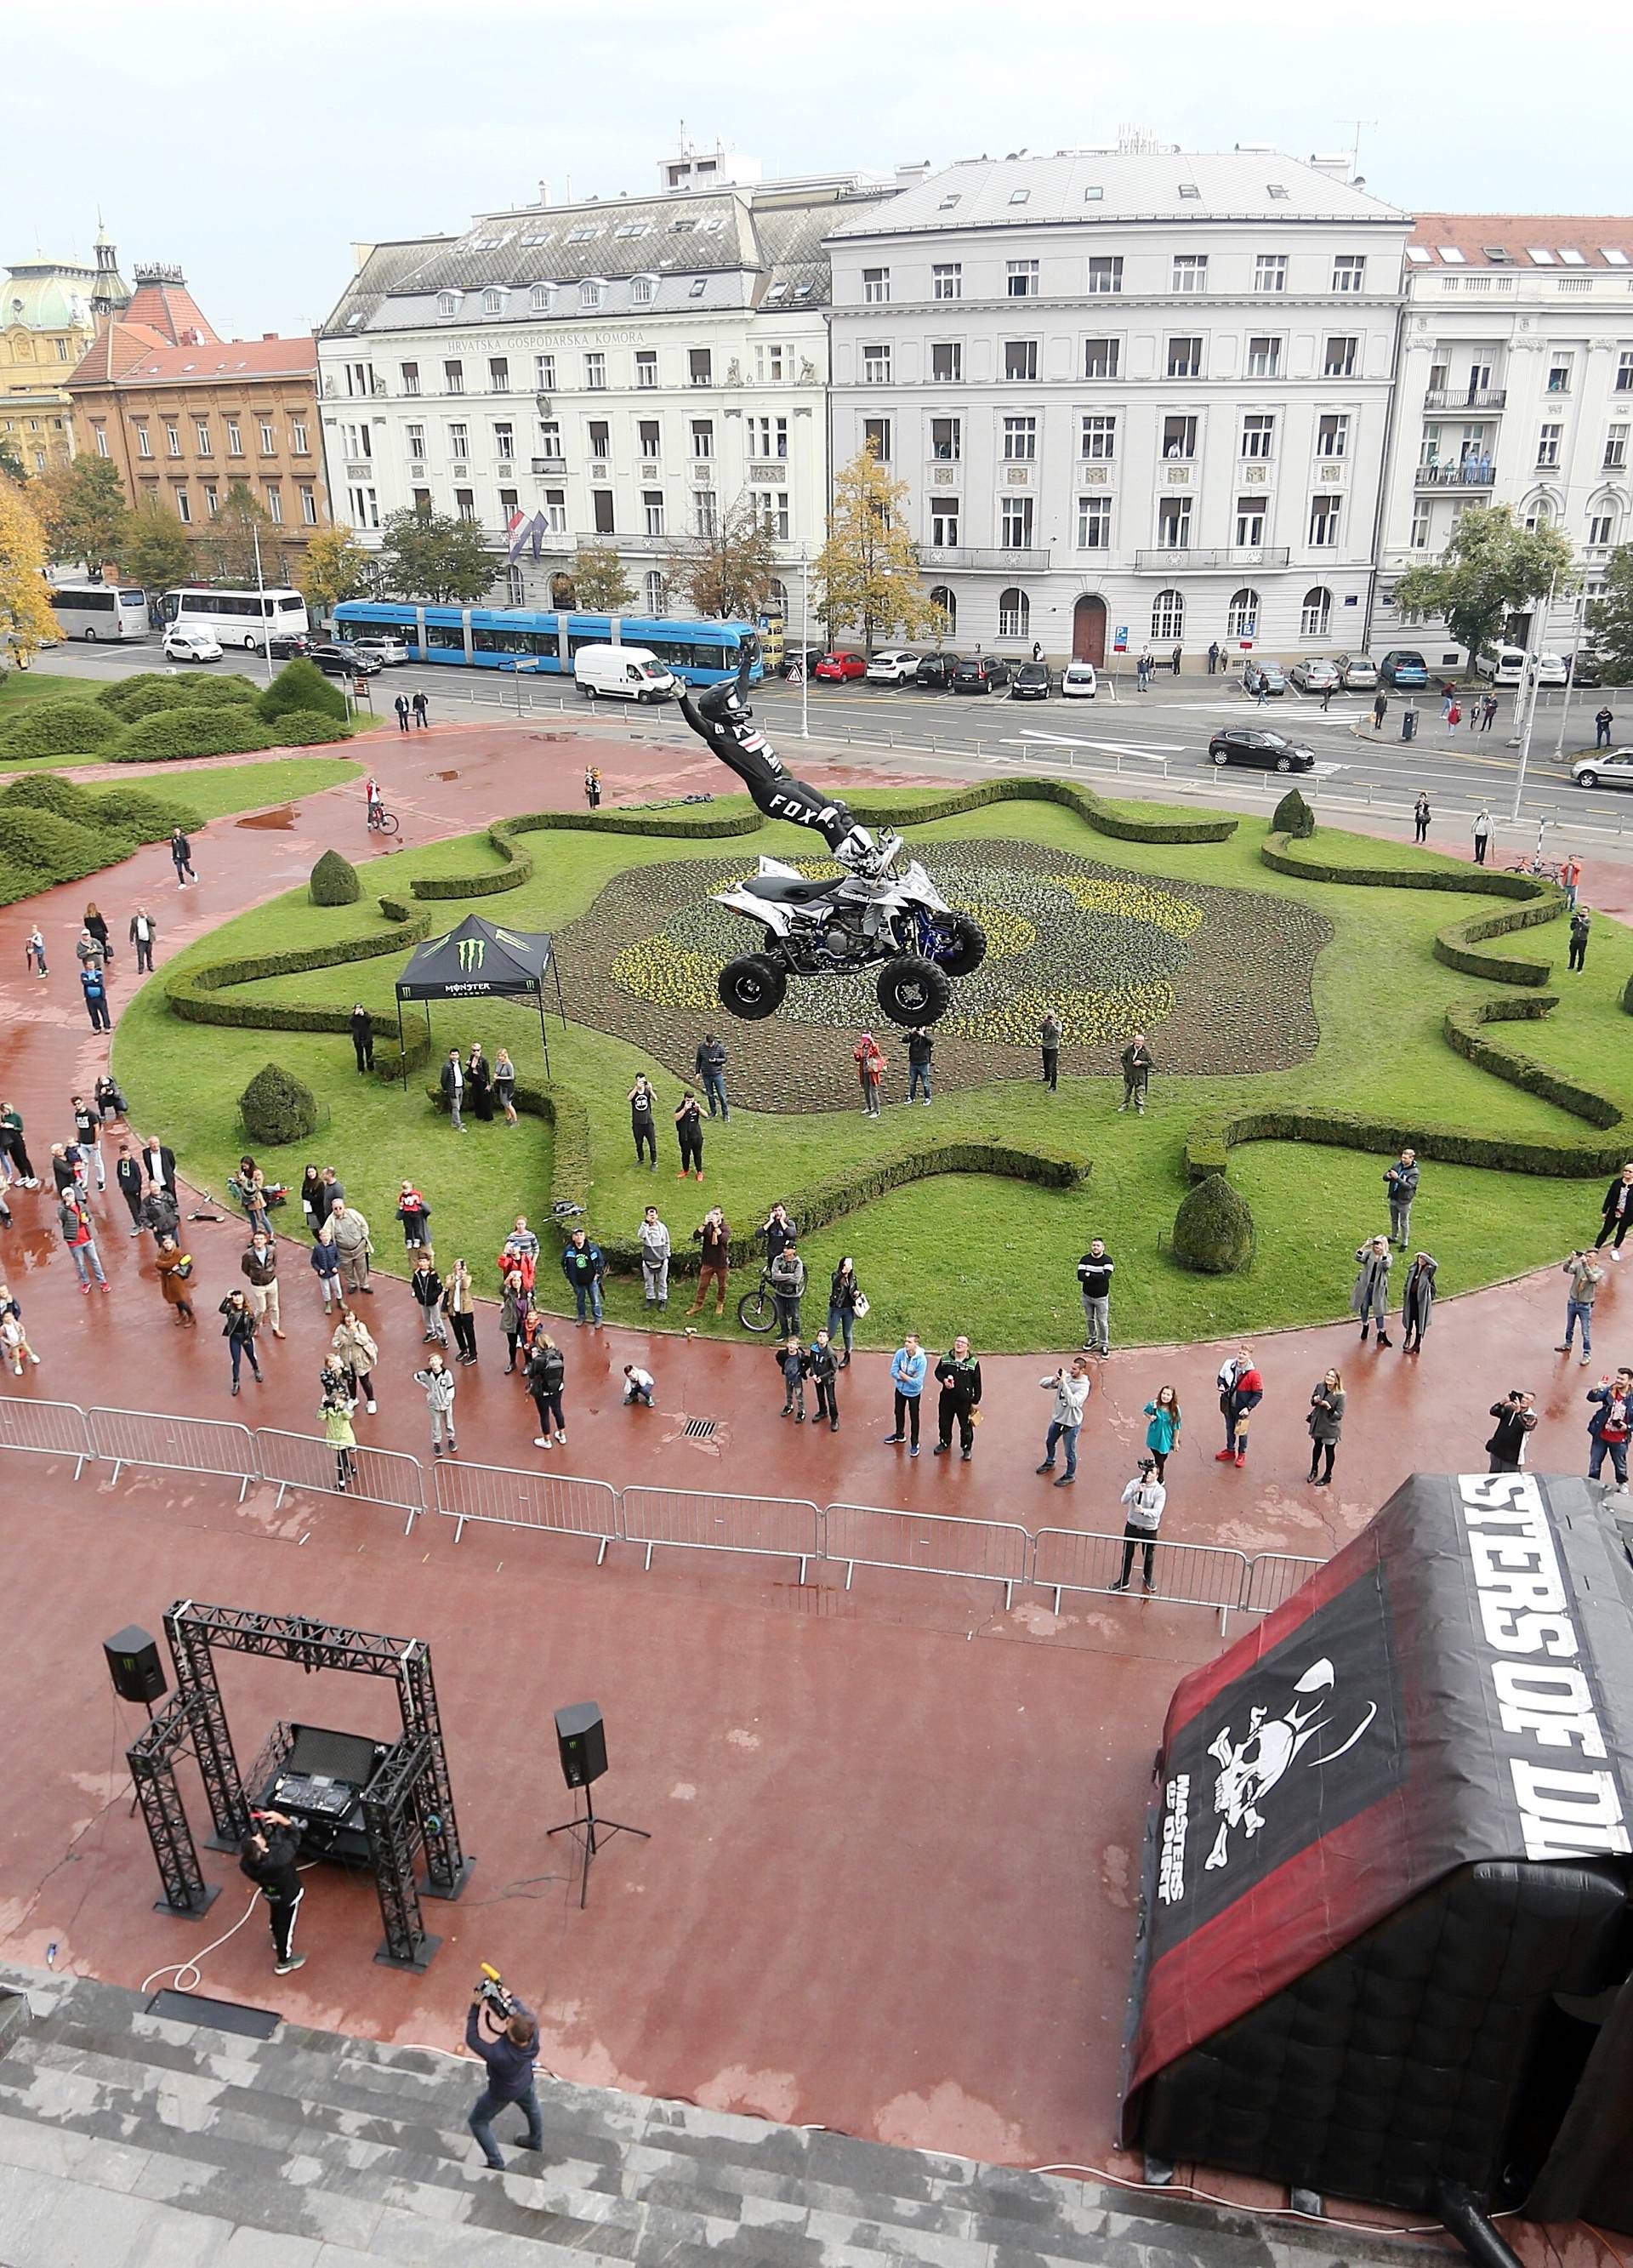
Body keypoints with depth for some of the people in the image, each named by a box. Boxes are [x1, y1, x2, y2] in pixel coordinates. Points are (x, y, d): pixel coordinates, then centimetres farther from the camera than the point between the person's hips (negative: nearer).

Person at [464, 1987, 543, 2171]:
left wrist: (475, 2007, -33)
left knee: (477, 2122, 24)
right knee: (531, 2108, 36)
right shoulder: (532, 2025, -39)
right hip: (526, 2083, 5)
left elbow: (472, 2040, -35)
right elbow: (522, 2010, -17)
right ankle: (536, 2141, 62)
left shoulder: (500, 2055, -49)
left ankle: (496, 2164, 33)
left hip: (503, 2093, -5)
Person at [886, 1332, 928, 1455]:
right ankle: (900, 1434, 49)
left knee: (914, 1417, 11)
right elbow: (893, 1372, -14)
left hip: (913, 1392, -5)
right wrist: (909, 1378, -24)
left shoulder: (921, 1360, -30)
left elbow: (918, 1381, -29)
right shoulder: (900, 1353, -19)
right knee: (899, 1412, 25)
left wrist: (902, 1374, -22)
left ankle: (914, 1444, 28)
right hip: (900, 1389, 5)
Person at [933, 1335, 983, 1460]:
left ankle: (967, 1448, 33)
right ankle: (945, 1443, 46)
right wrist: (943, 1380, -15)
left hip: (965, 1401, -3)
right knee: (944, 1423, 20)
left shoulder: (973, 1363, -15)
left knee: (966, 1426, 10)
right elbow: (938, 1372, 7)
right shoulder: (945, 1359, -8)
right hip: (947, 1398, 3)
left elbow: (977, 1383, -7)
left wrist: (976, 1401, -4)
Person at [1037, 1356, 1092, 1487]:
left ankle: (1070, 1476, 34)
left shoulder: (1084, 1386, -25)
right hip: (1057, 1419, 7)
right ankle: (1050, 1463, 55)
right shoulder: (1066, 1377, -9)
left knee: (1070, 1452, 11)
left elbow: (1073, 1402, -40)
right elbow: (1042, 1383, -8)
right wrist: (1054, 1380, -29)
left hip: (1071, 1424, -7)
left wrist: (1064, 1383, -39)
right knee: (1049, 1442, 28)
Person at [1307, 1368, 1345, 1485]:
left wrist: (1329, 1407, -31)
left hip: (1330, 1428, -4)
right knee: (1317, 1447, 24)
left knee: (1329, 1451, 14)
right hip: (1317, 1424, 4)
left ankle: (1327, 1476, 34)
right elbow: (1312, 1402, 8)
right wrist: (1314, 1400, -14)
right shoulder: (1320, 1386, -9)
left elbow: (1339, 1415, -18)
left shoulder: (1340, 1395, -22)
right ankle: (1314, 1470, 45)